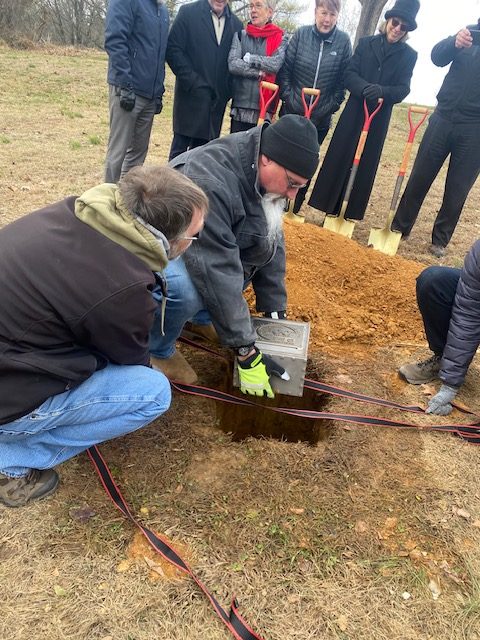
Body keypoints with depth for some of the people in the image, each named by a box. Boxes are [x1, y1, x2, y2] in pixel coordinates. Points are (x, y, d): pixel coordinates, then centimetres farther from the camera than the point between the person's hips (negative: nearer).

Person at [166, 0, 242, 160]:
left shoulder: (236, 24, 11)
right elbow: (173, 49, -4)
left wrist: (228, 90, -1)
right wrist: (192, 81, -12)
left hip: (218, 99, 3)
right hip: (191, 95, -3)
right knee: (180, 147, 0)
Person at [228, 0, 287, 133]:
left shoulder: (280, 38, 6)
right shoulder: (240, 35, 11)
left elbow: (276, 64, -12)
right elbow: (233, 64, -4)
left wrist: (249, 58, -4)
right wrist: (260, 72, -9)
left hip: (264, 108, -1)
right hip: (240, 107, 2)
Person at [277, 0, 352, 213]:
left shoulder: (343, 41, -3)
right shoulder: (301, 34, -2)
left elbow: (344, 80, -1)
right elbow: (284, 70, -1)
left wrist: (330, 107, -6)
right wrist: (289, 98, -7)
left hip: (321, 118, 0)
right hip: (292, 113, 0)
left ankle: (293, 209, 21)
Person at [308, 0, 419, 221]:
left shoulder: (408, 55, 3)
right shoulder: (366, 43, 5)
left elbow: (402, 89, -5)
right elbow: (349, 74, -3)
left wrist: (382, 91, -26)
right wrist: (364, 88, -23)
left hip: (379, 117, 0)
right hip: (355, 111, 0)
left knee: (365, 164, 3)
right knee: (338, 158, -1)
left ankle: (350, 214, 11)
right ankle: (330, 209, 8)